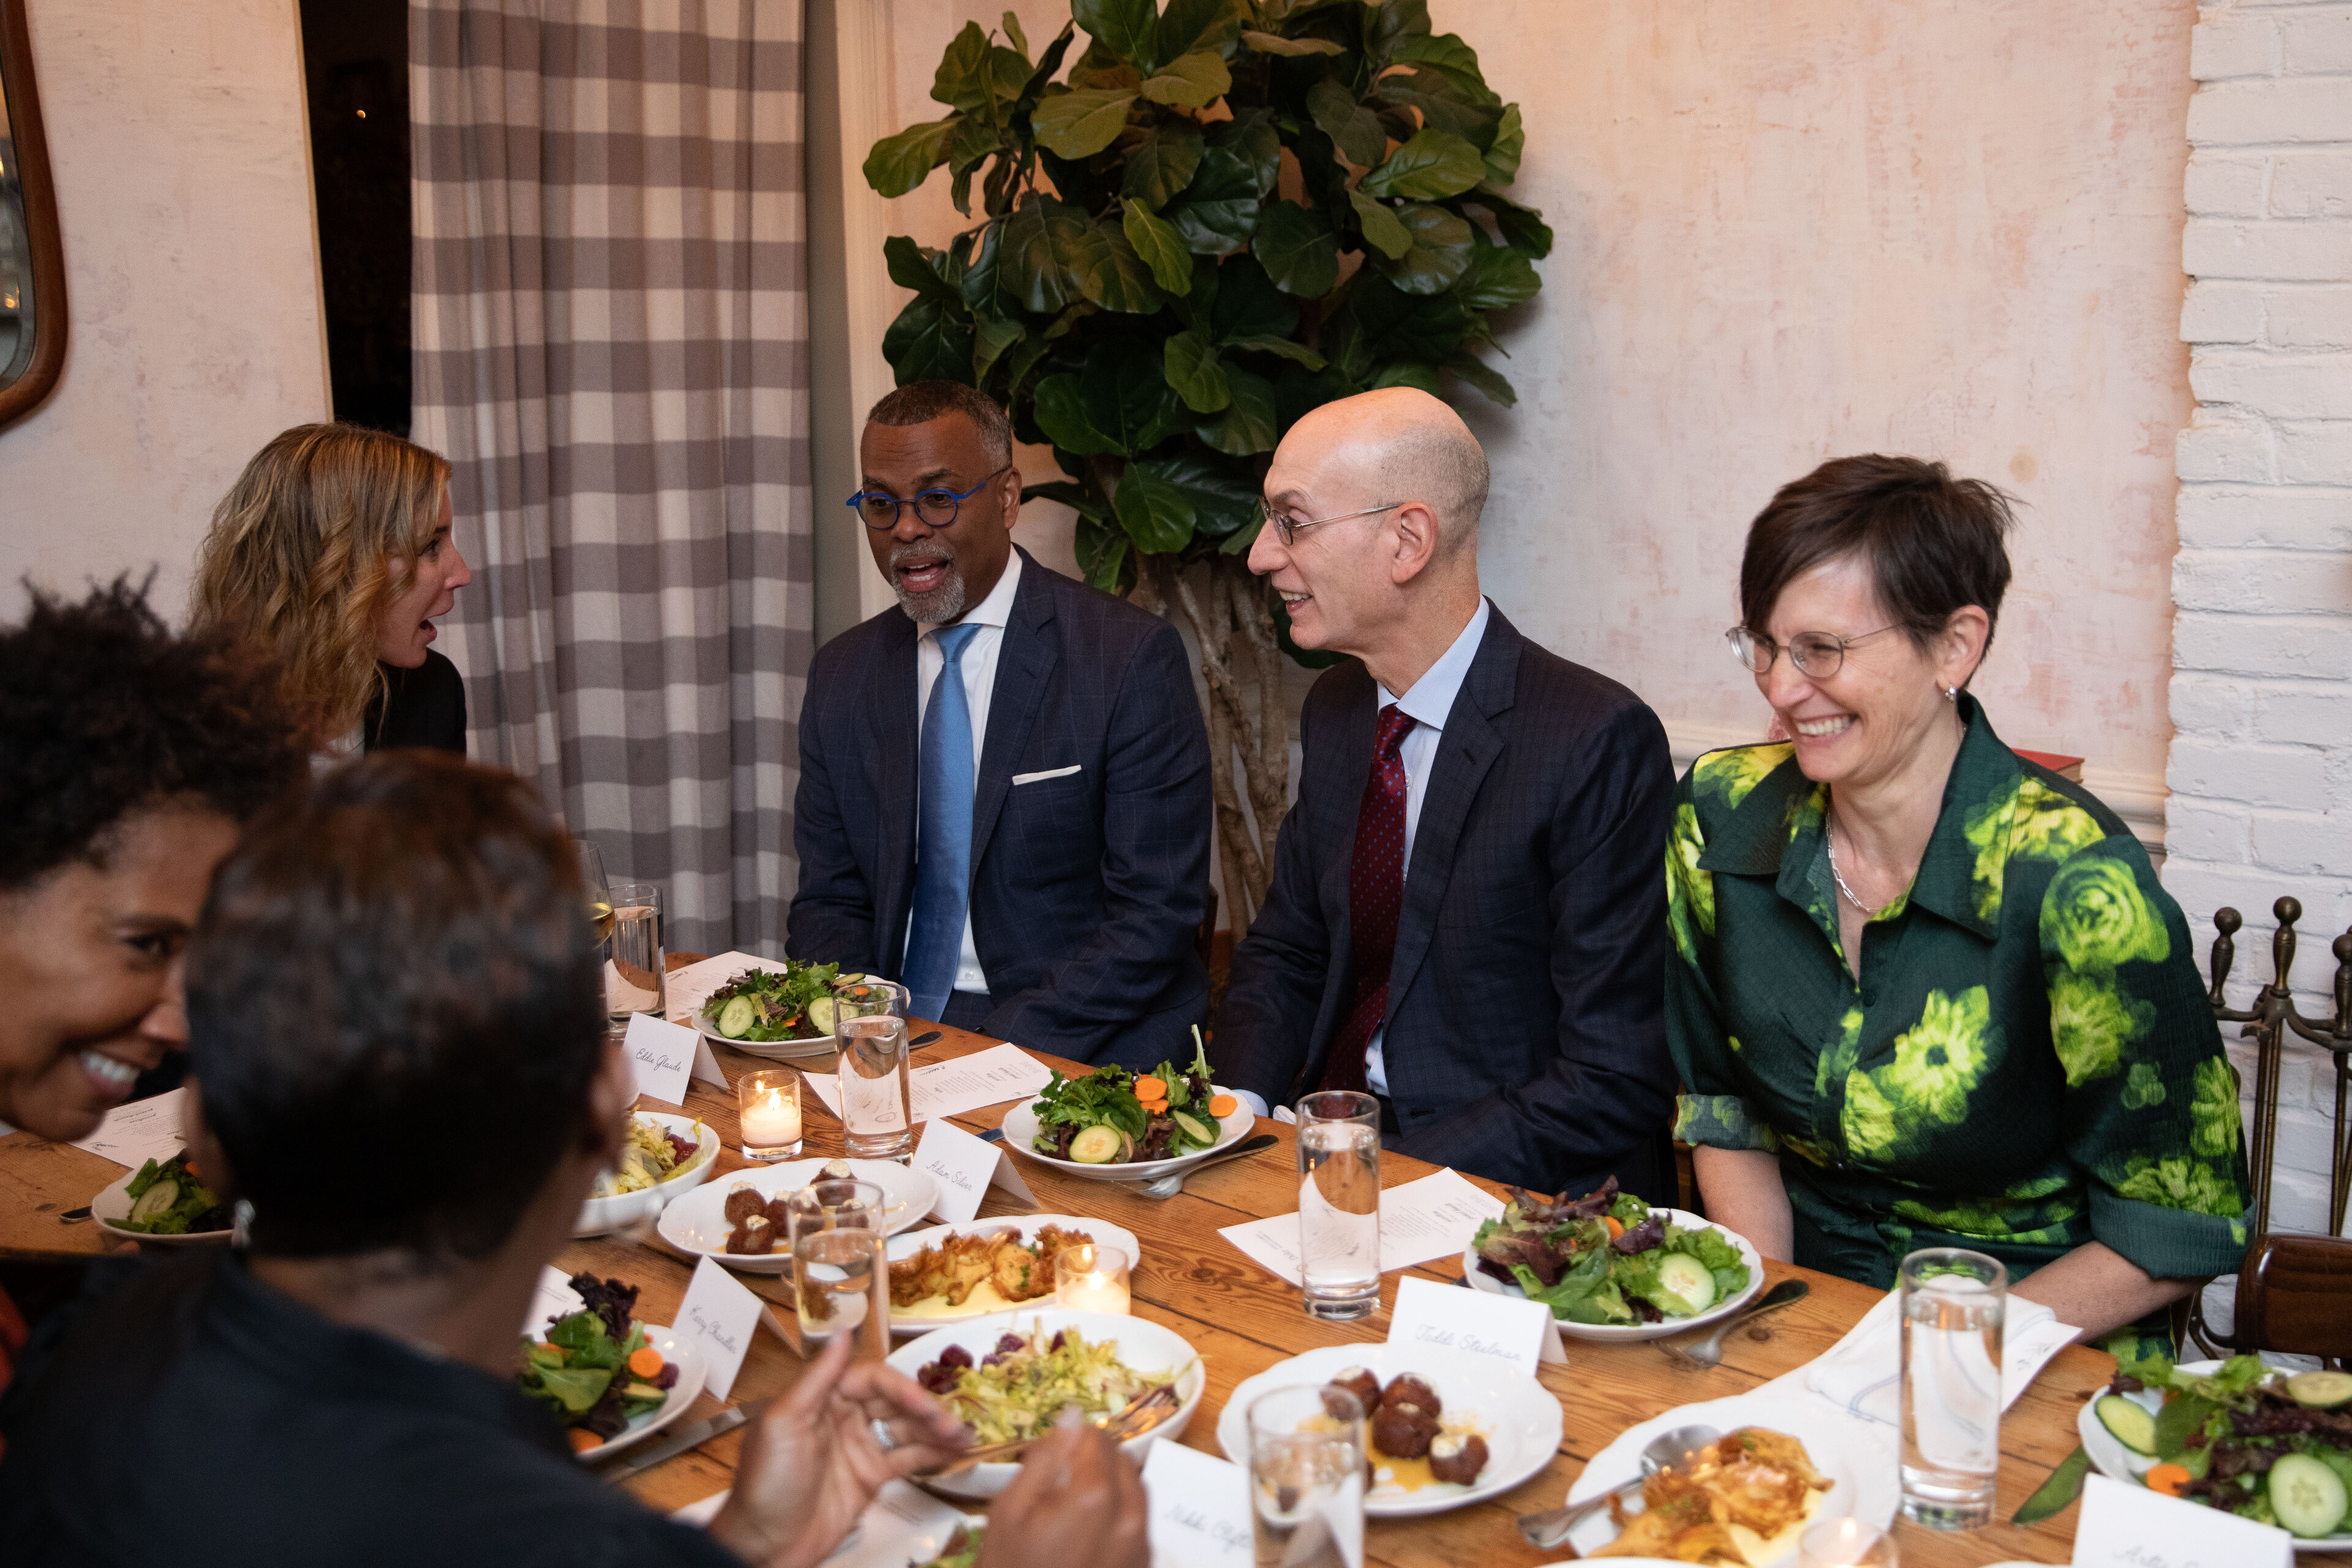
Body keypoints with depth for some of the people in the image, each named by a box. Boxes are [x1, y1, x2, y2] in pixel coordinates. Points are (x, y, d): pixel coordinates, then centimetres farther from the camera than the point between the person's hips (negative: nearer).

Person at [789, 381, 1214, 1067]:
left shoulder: (1132, 658, -9)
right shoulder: (842, 675, 8)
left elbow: (1157, 916, -12)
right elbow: (830, 902, 11)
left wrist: (996, 1046, -21)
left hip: (1082, 1055, -3)